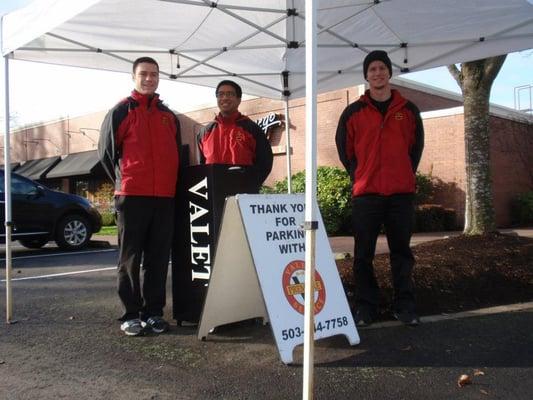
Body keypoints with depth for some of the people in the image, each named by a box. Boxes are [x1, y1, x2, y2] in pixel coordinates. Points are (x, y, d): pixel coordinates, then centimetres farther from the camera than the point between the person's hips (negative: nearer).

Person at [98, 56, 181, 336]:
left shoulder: (169, 116, 18)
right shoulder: (120, 112, 4)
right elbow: (106, 152, 6)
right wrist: (123, 182, 6)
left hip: (165, 197, 4)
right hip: (132, 197, -4)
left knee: (159, 258, 7)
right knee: (131, 258, 1)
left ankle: (154, 312, 16)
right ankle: (131, 315, 9)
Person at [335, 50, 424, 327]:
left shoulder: (408, 110, 8)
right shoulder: (353, 112, 4)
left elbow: (416, 145, 16)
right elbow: (344, 147, 10)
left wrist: (406, 174, 9)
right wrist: (359, 176, 6)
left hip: (402, 192, 1)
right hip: (365, 193, -1)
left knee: (401, 251, 7)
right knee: (364, 254, 2)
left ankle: (404, 305, 16)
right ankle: (366, 305, 13)